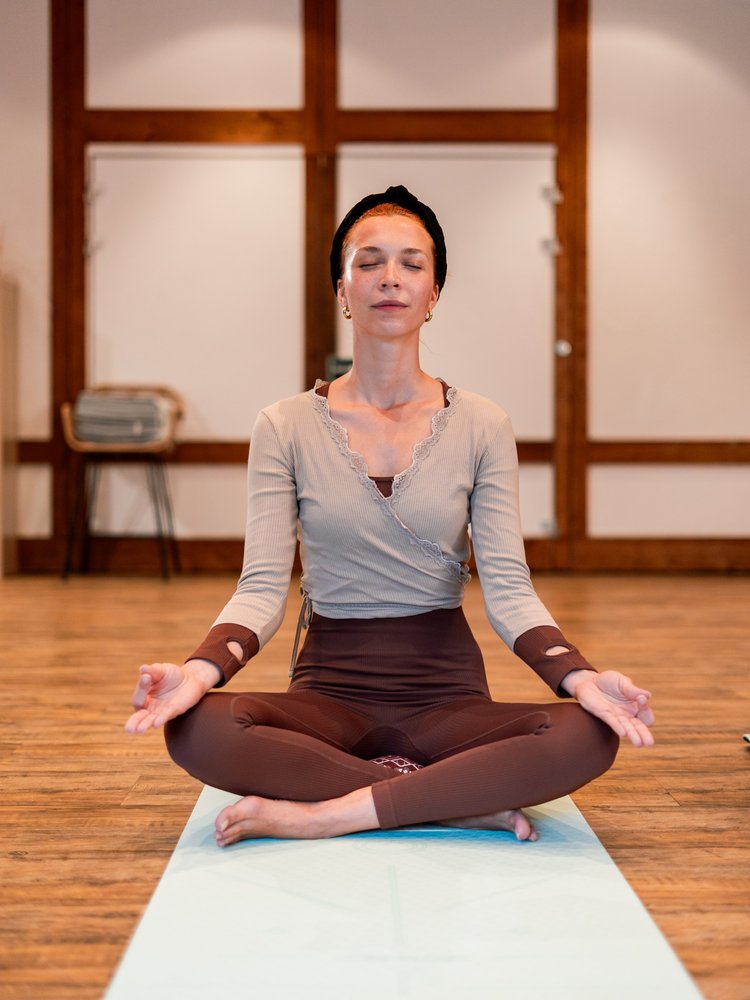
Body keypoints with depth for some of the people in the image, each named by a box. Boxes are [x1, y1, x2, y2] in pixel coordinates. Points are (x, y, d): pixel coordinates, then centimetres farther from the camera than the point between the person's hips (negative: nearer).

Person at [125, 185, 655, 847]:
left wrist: (581, 677, -23)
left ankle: (325, 813, -22)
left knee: (588, 735, -30)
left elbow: (508, 590, -4)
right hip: (331, 686, 0)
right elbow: (263, 587, -6)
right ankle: (466, 804, -20)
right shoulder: (286, 427, 2)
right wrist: (201, 670, -26)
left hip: (447, 688, 1)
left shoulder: (481, 427, 3)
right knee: (199, 729, -32)